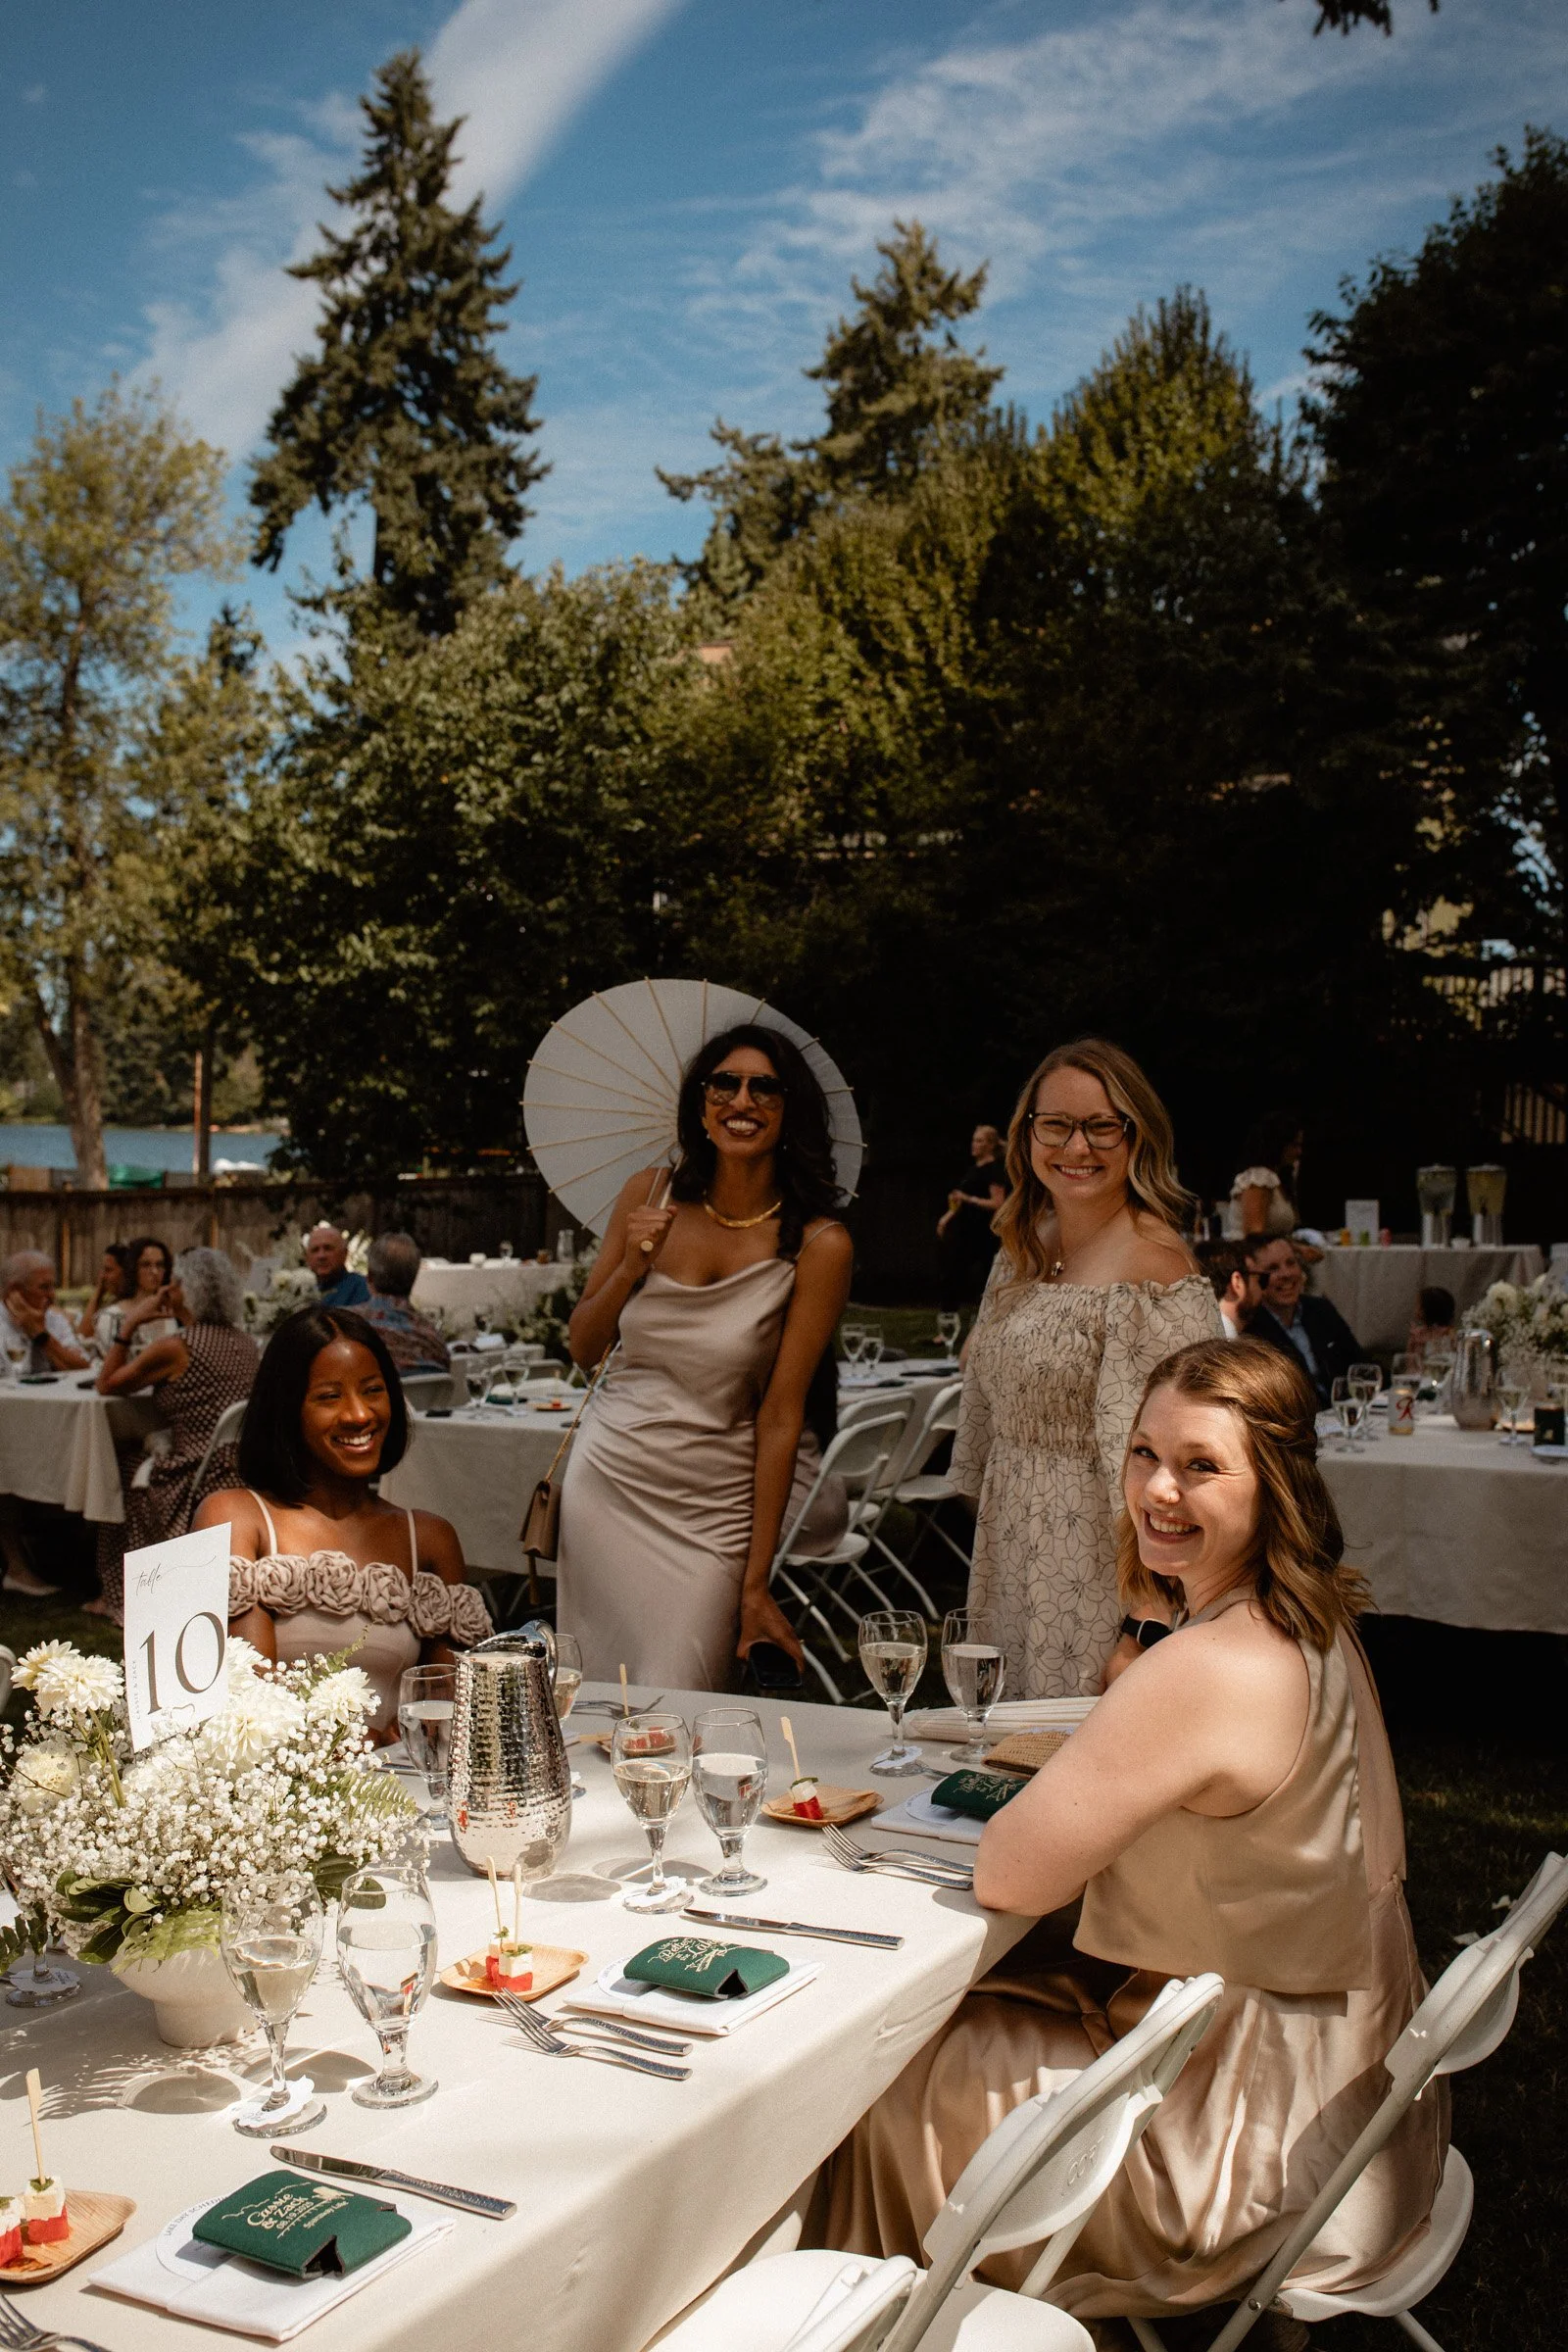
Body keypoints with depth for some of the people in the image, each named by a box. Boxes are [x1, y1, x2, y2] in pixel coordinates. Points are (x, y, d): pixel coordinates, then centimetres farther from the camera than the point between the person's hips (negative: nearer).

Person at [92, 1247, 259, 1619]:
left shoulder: (176, 1347, -15)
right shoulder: (244, 1342, 6)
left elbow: (106, 1384, -2)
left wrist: (130, 1324, 1)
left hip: (201, 1487, -7)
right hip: (242, 1474, 7)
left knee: (119, 1467, 19)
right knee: (141, 1458, 25)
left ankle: (120, 1594, 28)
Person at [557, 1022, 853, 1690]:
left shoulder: (818, 1245, -12)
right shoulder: (652, 1193, -1)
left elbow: (780, 1415, -12)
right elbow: (583, 1348, 7)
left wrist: (755, 1585, -12)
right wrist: (631, 1267, -13)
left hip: (714, 1509, -3)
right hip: (606, 1477, 3)